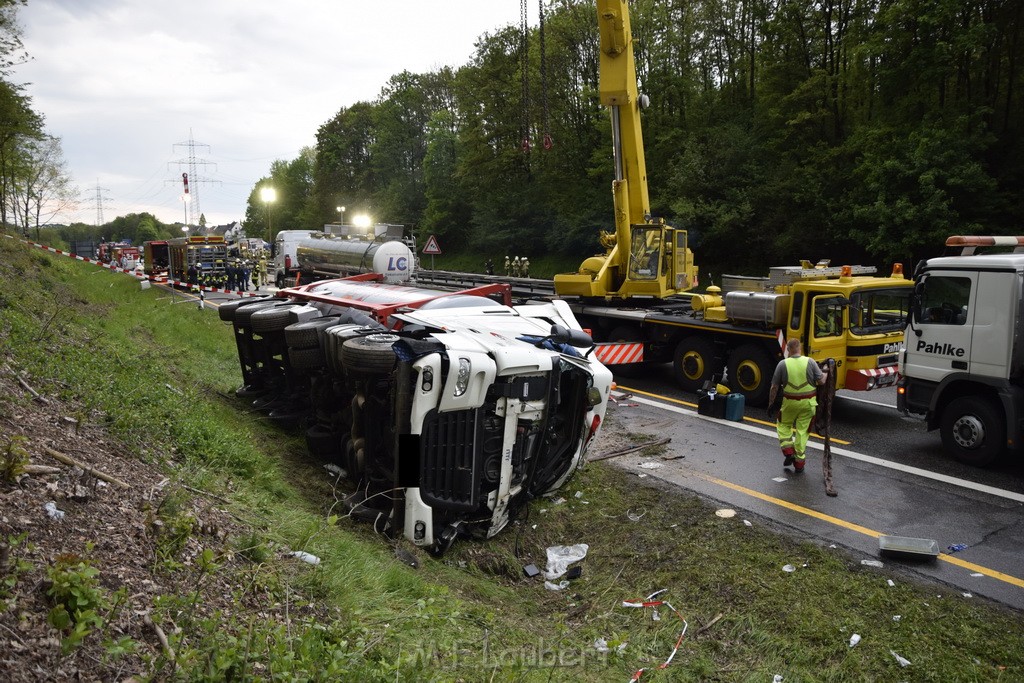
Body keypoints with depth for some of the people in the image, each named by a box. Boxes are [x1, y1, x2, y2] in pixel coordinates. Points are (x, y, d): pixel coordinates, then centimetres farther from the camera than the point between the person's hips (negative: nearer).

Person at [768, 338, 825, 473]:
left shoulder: (782, 364, -9)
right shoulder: (810, 362, -8)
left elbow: (774, 387, -6)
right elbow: (821, 381, -7)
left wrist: (771, 404, 4)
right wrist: (826, 373, 14)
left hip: (790, 402, -1)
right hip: (808, 402, 1)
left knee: (783, 425, 22)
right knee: (802, 431, 10)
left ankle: (788, 452, 9)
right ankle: (799, 462, 14)